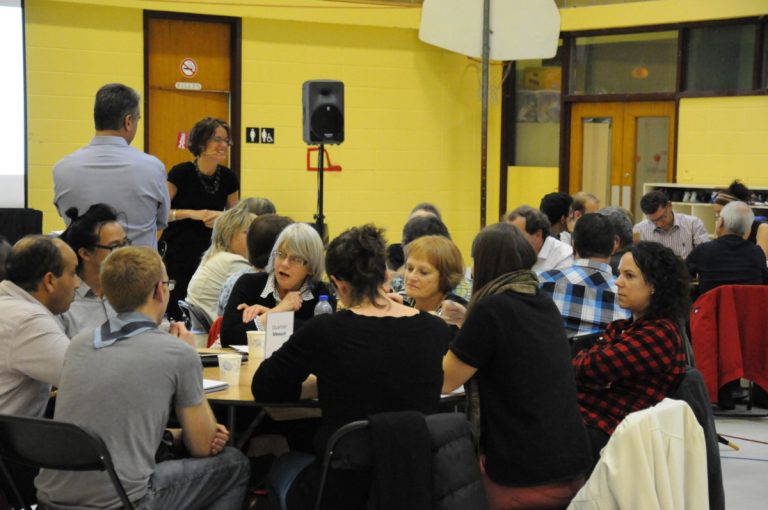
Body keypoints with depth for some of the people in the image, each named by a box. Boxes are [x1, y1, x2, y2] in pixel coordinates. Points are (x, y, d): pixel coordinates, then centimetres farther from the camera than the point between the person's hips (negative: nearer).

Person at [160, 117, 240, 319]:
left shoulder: (228, 178, 2)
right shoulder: (181, 173, -10)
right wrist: (192, 213, -22)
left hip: (209, 258, 4)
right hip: (176, 258, -3)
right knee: (174, 315, -4)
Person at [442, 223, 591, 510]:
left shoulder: (491, 310, -14)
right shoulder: (545, 305, 9)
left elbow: (443, 382, -5)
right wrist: (469, 325, 30)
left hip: (524, 473, -7)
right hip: (572, 461, 7)